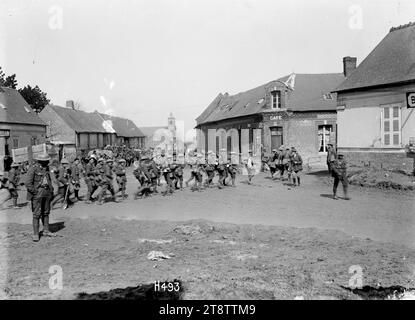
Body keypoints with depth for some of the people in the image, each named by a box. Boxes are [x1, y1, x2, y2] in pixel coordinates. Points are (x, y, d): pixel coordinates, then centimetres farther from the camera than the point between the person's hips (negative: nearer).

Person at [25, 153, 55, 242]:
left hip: (47, 193, 7)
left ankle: (46, 231, 22)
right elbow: (28, 183, -13)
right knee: (37, 214, -6)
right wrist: (34, 192, -16)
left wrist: (51, 190, 15)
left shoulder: (46, 168, 12)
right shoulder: (33, 168, -11)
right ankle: (36, 234, 0)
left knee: (46, 212, 12)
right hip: (37, 193, -7)